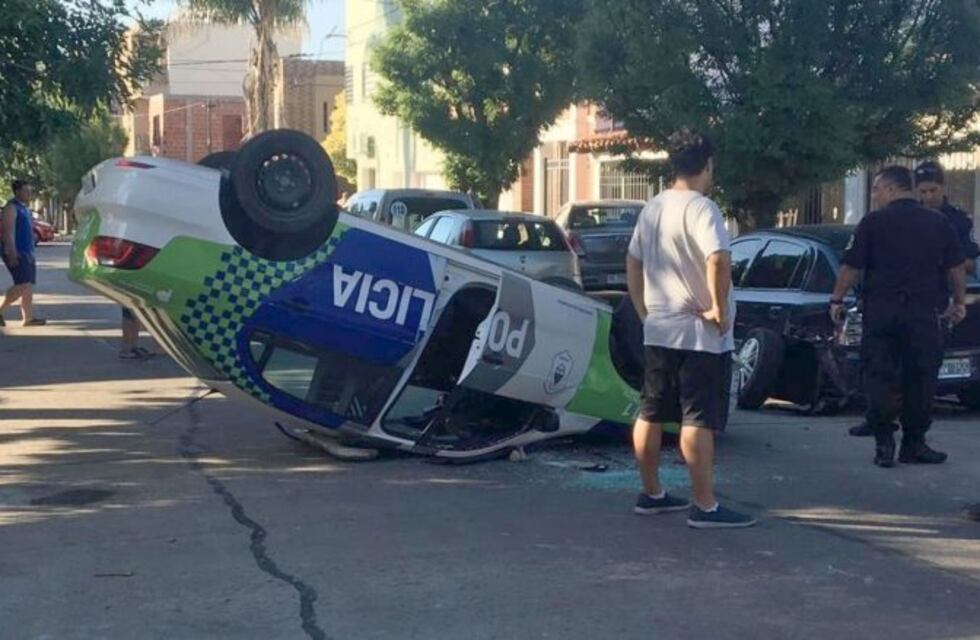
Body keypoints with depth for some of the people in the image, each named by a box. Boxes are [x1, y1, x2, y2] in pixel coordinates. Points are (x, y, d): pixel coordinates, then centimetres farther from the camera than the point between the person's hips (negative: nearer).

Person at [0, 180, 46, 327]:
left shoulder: (24, 208, 19)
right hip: (16, 254, -10)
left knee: (28, 287, 6)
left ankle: (28, 318, 7)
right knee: (23, 285, -17)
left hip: (26, 252, 10)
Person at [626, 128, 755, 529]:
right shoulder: (700, 208, -16)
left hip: (658, 331, 8)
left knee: (651, 414, 13)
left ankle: (651, 495, 22)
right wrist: (719, 308, -21)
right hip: (699, 334, -8)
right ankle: (705, 507, -3)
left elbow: (633, 263, 16)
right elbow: (718, 260, -31)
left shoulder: (652, 208, 9)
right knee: (699, 421, -6)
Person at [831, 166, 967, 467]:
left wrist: (837, 300, 4)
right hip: (923, 314, 2)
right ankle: (914, 445, 11)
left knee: (880, 377, 4)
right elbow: (956, 268, 11)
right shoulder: (938, 223, 7)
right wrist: (959, 302, 23)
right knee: (920, 379, 8)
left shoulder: (874, 222, -3)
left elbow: (851, 267, -5)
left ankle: (884, 444, 2)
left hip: (880, 314, -2)